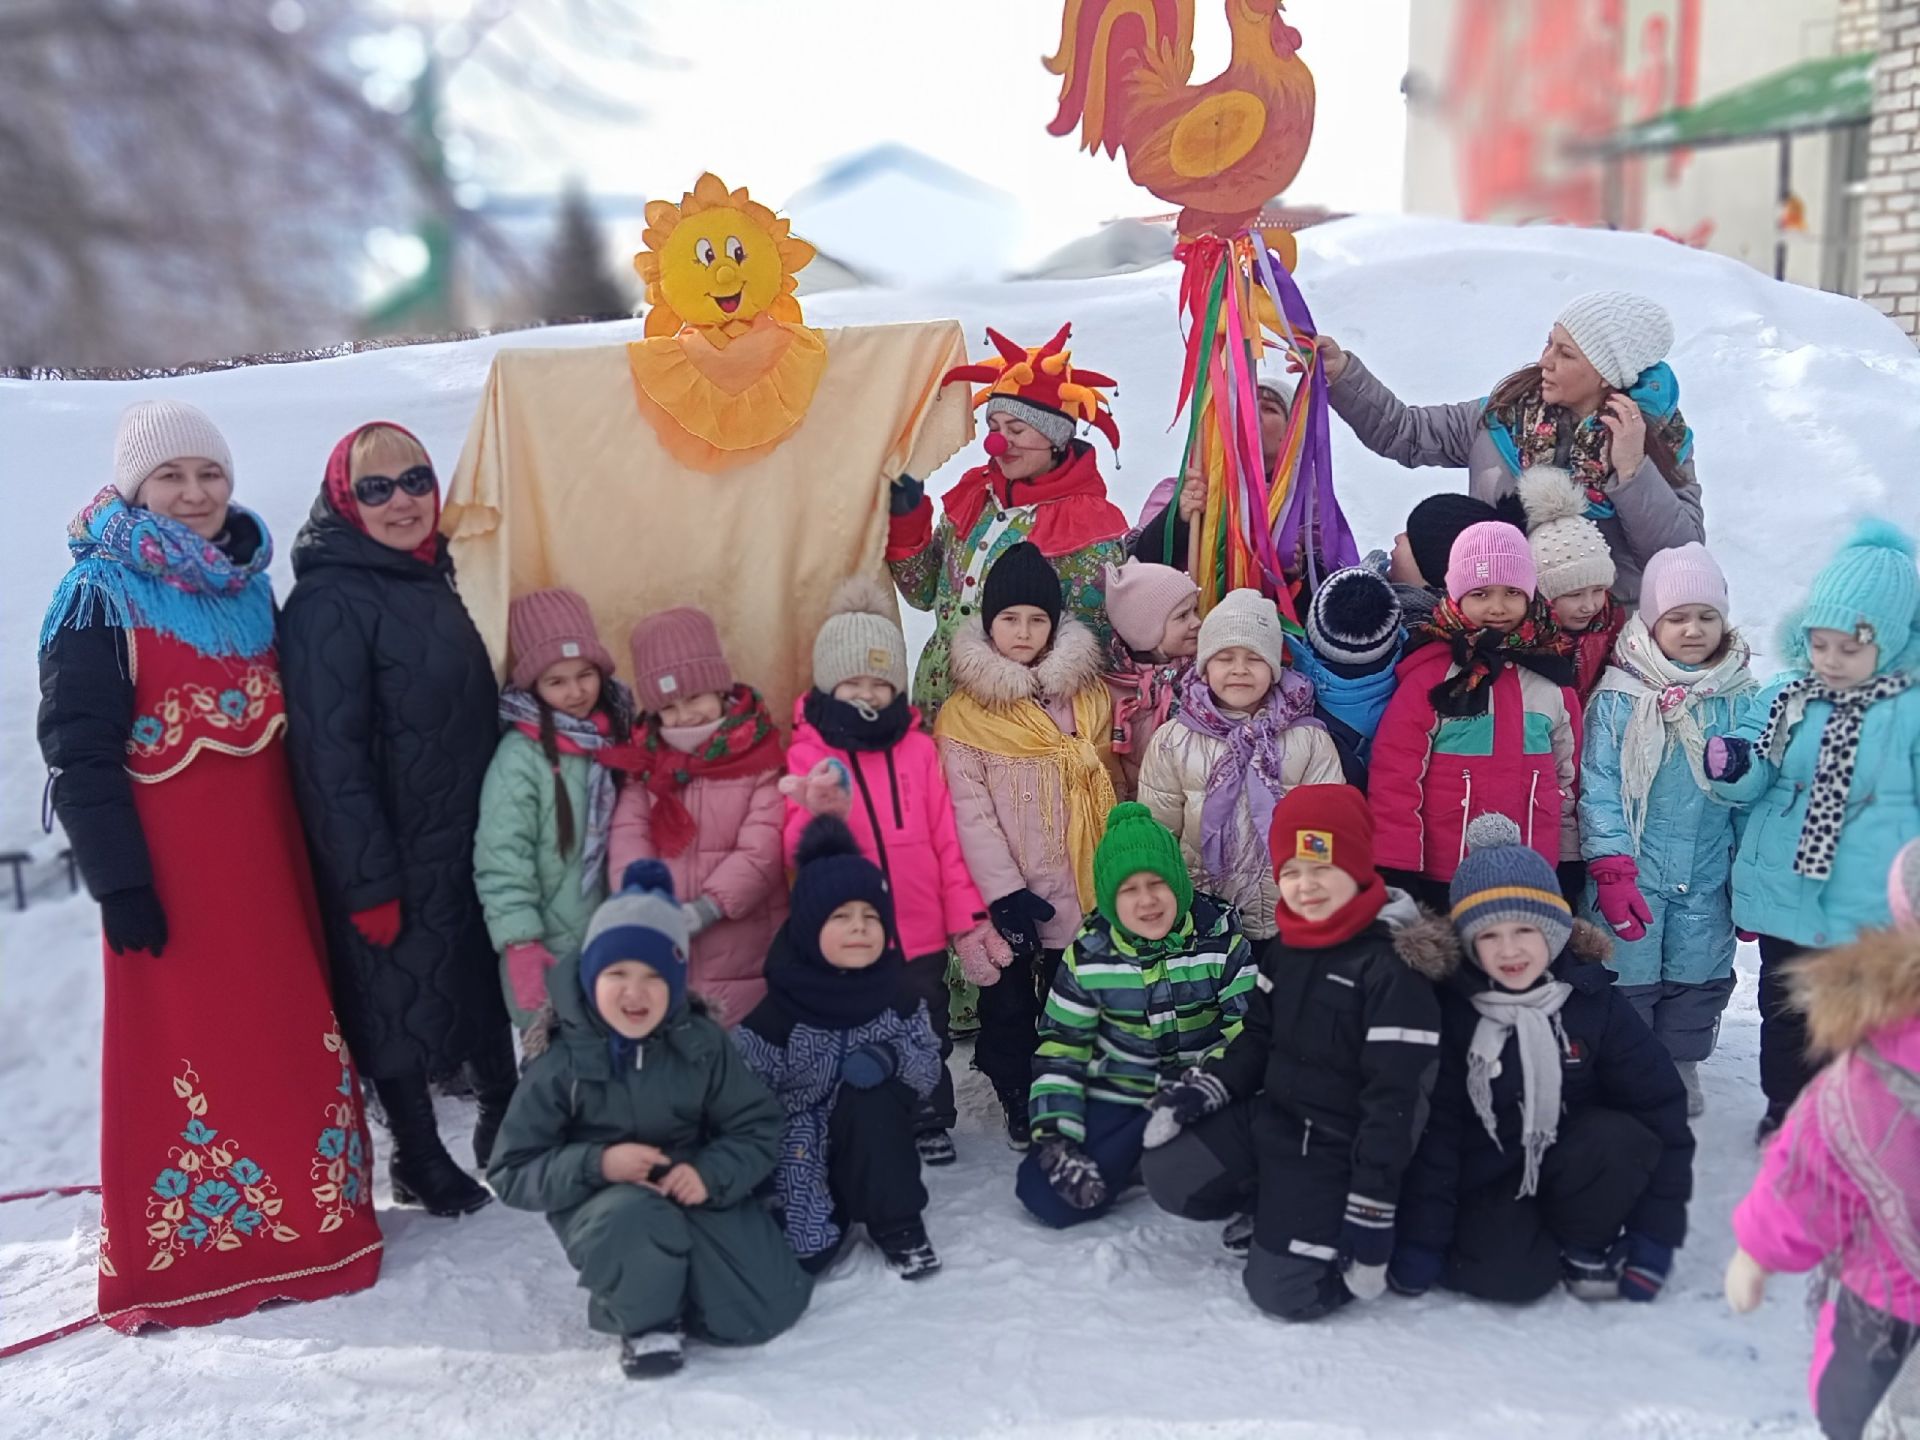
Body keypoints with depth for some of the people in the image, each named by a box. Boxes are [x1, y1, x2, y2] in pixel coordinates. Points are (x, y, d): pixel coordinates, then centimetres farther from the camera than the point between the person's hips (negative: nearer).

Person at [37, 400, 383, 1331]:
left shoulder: (248, 583, 12)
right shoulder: (102, 598, -8)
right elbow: (77, 754, -11)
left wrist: (315, 849, 16)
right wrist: (119, 881, -15)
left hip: (265, 851, 6)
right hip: (171, 868, -6)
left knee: (292, 1036, 10)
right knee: (185, 1051, -1)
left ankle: (297, 1223, 25)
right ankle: (178, 1260, 11)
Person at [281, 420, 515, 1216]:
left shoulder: (430, 580, 9)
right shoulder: (328, 604, -17)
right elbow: (328, 754, -21)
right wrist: (367, 881, -23)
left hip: (471, 844, 8)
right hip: (394, 860, -8)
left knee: (489, 991, 19)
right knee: (401, 1003, 5)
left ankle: (504, 1131, 36)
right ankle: (421, 1162, 23)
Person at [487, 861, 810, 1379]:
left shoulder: (702, 1043, -7)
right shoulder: (562, 1060, -15)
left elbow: (757, 1129, -3)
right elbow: (512, 1173, -12)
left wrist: (711, 1173, -25)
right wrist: (596, 1165, -29)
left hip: (697, 1195, 3)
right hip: (601, 1203, -3)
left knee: (766, 1310, -9)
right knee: (632, 1219, -40)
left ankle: (672, 1274, 21)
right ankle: (646, 1319, -7)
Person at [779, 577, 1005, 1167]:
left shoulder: (918, 747, 1)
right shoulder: (808, 751, -4)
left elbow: (946, 839, 3)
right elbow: (798, 850, -12)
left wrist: (965, 919, 3)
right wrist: (822, 815, -33)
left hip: (921, 933, 2)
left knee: (927, 1035, 16)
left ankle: (931, 1123, 33)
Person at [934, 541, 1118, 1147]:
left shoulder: (1091, 697, 5)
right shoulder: (963, 714, -4)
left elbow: (1108, 791, 11)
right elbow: (969, 811, -9)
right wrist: (1005, 891, -15)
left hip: (1083, 890, 2)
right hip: (1008, 895, -2)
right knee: (1008, 1002, 9)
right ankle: (1020, 1105, 26)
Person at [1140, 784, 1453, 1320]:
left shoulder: (1394, 966, -21)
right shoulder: (1285, 947, 5)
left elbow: (1396, 1098, -21)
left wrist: (1372, 1210, -21)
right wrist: (1202, 1090, -2)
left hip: (1336, 1148, -7)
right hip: (1271, 1117, 8)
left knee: (1283, 1291, -17)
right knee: (1169, 1175, -6)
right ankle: (1287, 1206, 11)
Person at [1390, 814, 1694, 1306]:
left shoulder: (1595, 1001, -11)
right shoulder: (1450, 1009, -14)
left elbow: (1661, 1113, -10)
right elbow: (1431, 1132, -13)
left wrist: (1654, 1237, -13)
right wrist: (1419, 1245, -14)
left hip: (1567, 1168, 2)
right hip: (1485, 1182, -2)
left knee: (1622, 1138, -29)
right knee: (1509, 1276, -28)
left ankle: (1585, 1246, -2)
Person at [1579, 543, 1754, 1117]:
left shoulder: (1739, 699, 2)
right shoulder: (1619, 698, -7)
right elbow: (1598, 788, -9)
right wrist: (1612, 870, -14)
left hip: (1708, 879, 3)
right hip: (1634, 873, -2)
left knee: (1700, 982, 13)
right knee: (1627, 977, 5)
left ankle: (1680, 1065, 35)